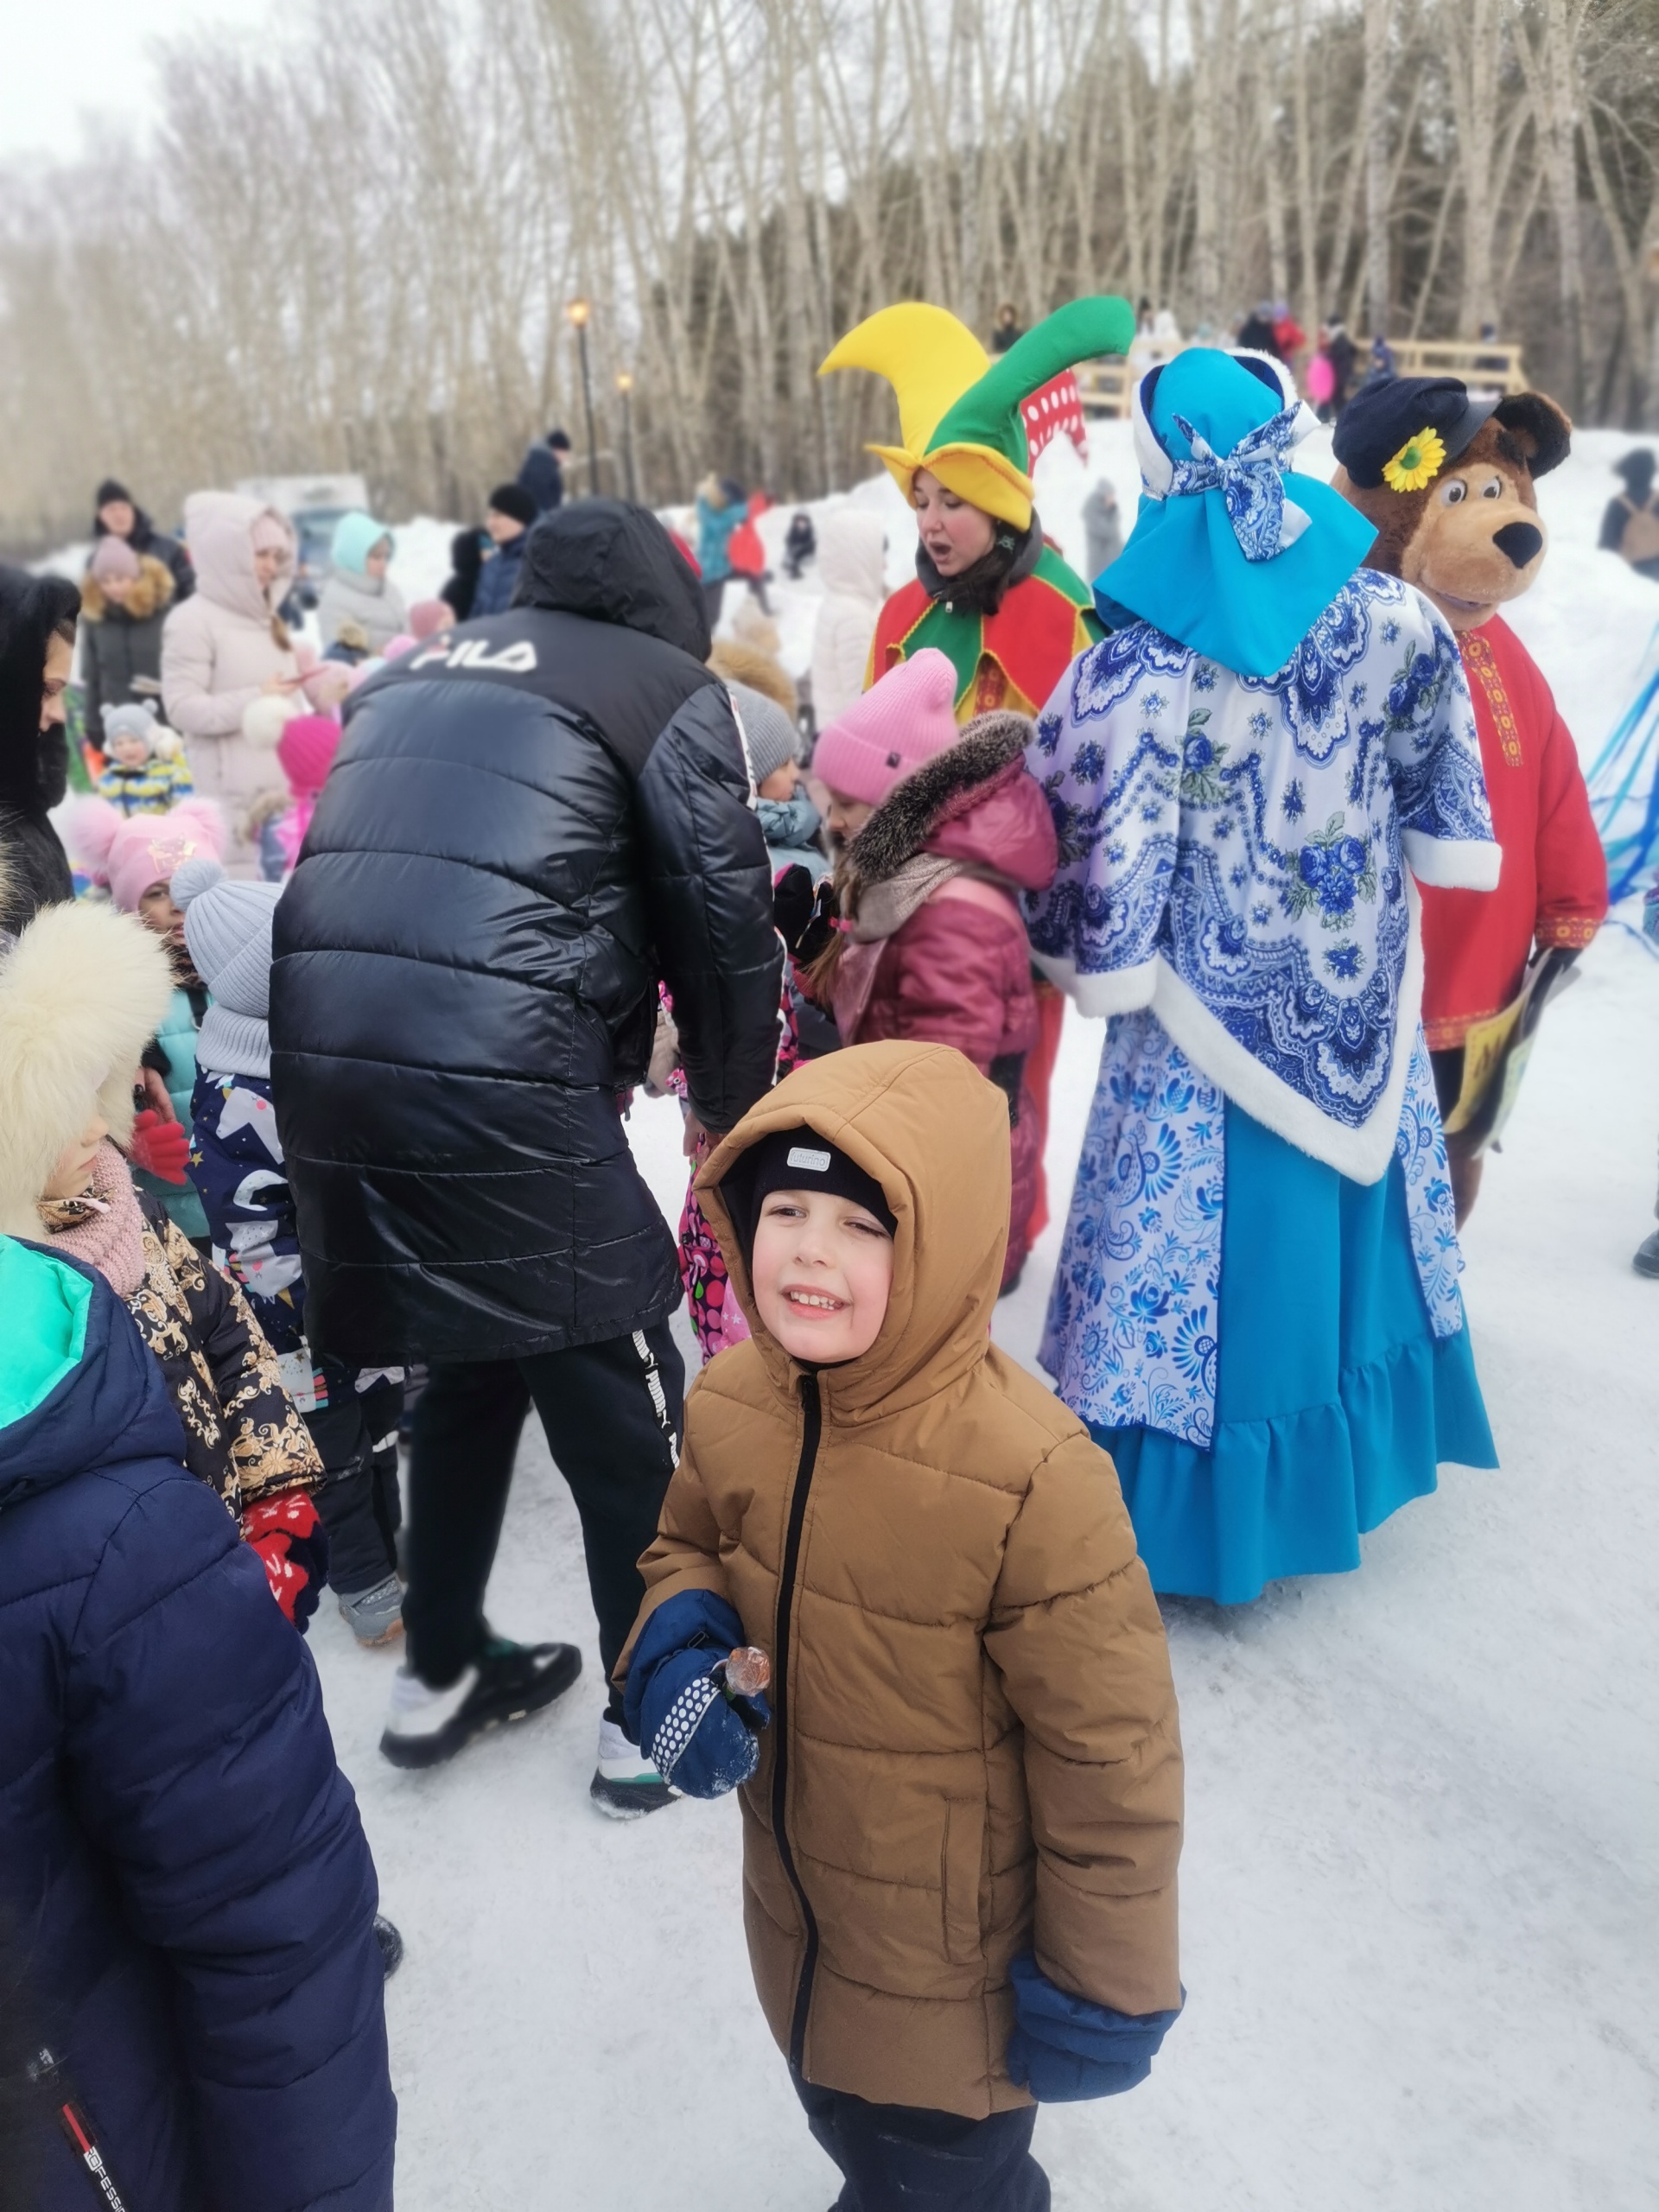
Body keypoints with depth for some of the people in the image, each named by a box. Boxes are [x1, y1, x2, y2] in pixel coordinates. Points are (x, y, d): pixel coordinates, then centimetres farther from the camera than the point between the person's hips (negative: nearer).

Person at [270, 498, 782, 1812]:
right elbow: (726, 924, 3)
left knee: (465, 1368, 25)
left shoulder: (409, 677, 25)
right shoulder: (665, 685, 8)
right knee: (623, 1406, 11)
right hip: (501, 1080, -7)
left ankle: (441, 1676, 40)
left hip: (324, 1058, 7)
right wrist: (734, 1109, 18)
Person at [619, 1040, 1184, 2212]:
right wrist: (679, 1648, -14)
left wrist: (1103, 1986, -11)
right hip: (795, 1908, 6)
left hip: (953, 1966, -6)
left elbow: (1111, 1759, -22)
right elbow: (687, 1545, 7)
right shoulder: (731, 1404, -15)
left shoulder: (1032, 1479, -34)